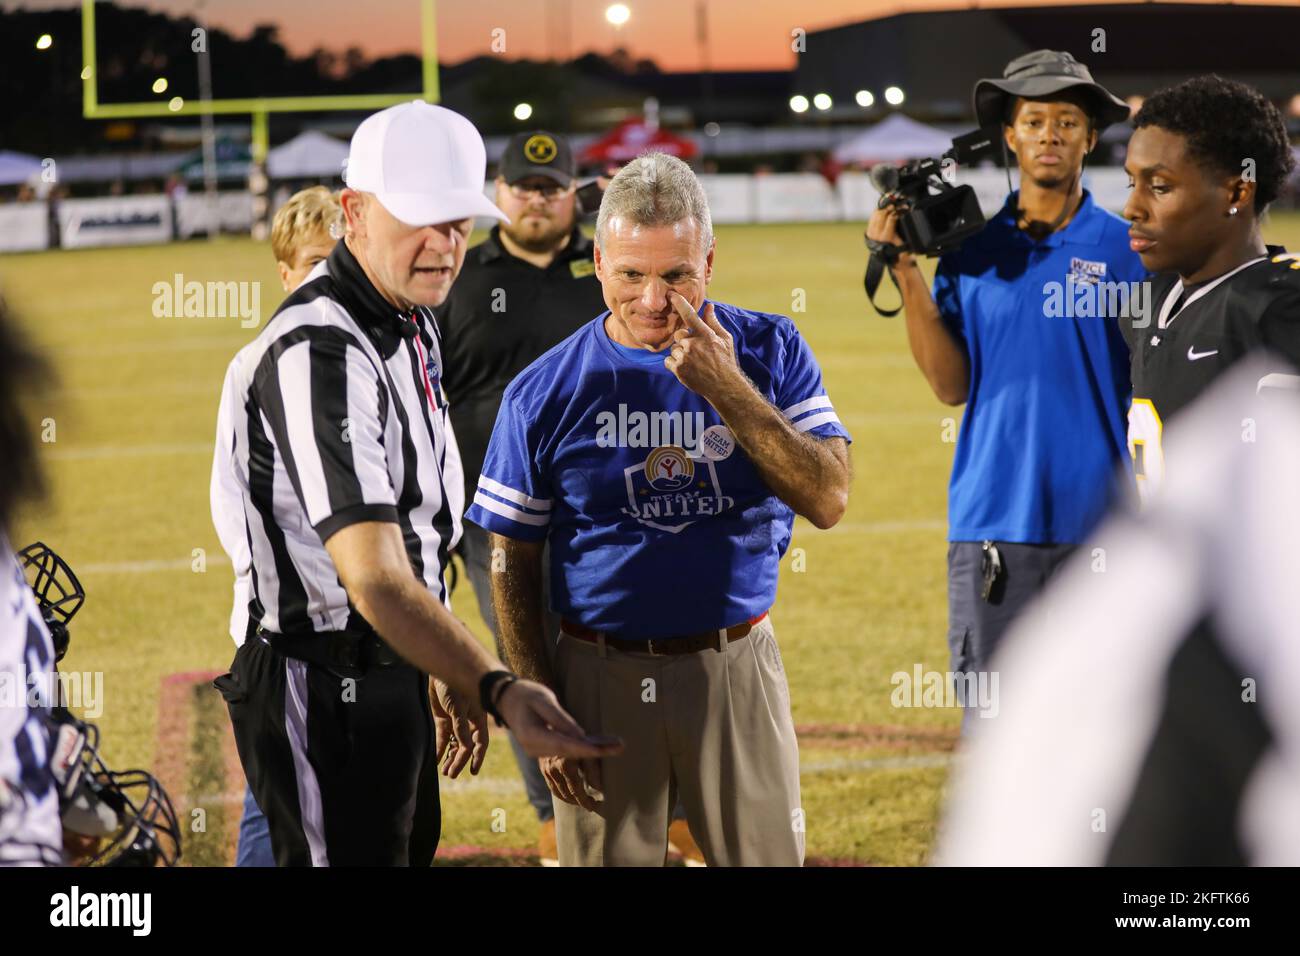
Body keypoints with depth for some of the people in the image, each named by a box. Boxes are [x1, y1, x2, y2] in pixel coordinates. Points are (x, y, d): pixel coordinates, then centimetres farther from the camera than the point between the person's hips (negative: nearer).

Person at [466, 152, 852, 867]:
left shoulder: (769, 353, 1)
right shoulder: (547, 391, -1)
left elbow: (828, 501, -9)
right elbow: (514, 566, 4)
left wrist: (726, 386, -17)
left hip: (737, 670, 0)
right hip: (600, 676, 0)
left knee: (765, 857, 5)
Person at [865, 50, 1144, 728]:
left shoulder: (1128, 250, 2)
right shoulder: (972, 254, 8)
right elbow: (951, 385, 1)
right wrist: (905, 274, -4)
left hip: (1100, 522, -1)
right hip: (991, 523, 2)